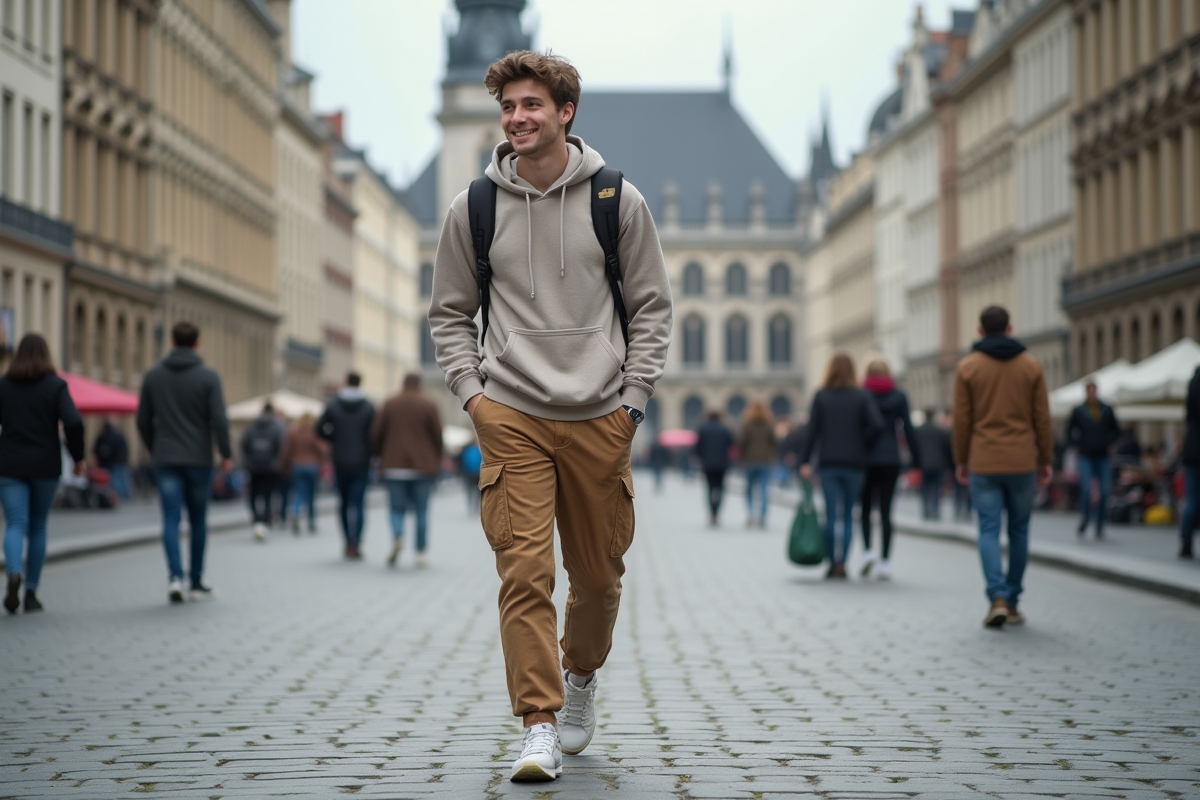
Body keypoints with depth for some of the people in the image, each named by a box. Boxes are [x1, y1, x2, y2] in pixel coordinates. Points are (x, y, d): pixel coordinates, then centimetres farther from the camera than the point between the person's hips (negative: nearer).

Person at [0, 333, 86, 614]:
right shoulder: (55, 385, -3)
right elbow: (73, 422, -15)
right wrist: (78, 457, -3)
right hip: (45, 466, 0)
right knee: (37, 527, 13)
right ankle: (31, 592, 16)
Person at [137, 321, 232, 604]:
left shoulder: (153, 375, 4)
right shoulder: (208, 376, -5)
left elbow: (143, 420, 7)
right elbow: (218, 419, -12)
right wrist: (226, 454, -2)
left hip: (166, 461, 1)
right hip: (199, 460, -1)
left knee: (171, 520, -2)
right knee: (198, 521, 11)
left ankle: (175, 575, -22)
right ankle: (196, 582, 17)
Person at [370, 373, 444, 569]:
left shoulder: (389, 404, 4)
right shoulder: (429, 406, 0)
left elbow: (376, 434, 2)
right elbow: (438, 436, -2)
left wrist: (383, 457, 16)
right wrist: (436, 463, 11)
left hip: (394, 466, 1)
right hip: (423, 467, -1)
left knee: (397, 508, 7)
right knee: (421, 511, 8)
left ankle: (397, 536, -22)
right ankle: (420, 553, 6)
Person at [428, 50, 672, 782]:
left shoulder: (617, 200, 1)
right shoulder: (473, 209, 3)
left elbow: (652, 305, 6)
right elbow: (450, 312, 12)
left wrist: (634, 397, -1)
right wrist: (471, 391, 0)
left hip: (600, 419, 1)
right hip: (512, 419, 0)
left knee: (599, 573, 10)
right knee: (524, 571, -11)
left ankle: (581, 676, 39)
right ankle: (540, 727, -7)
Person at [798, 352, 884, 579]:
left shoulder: (821, 396, 0)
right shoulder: (862, 397, 0)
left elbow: (813, 430, -4)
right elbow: (877, 425, -12)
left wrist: (804, 462, -2)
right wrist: (863, 448, 2)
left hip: (828, 464, 0)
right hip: (854, 464, 0)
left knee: (831, 515, 5)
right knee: (848, 515, 7)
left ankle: (833, 562, 2)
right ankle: (842, 562, -2)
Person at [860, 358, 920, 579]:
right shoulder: (899, 397, 3)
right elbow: (908, 430, 1)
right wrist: (916, 463, 4)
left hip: (865, 460, -1)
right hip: (890, 460, 1)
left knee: (865, 508, 13)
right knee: (885, 511, 3)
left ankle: (868, 551, -6)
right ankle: (885, 562, -1)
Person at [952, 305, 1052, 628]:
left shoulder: (967, 367, -1)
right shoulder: (1031, 366, 2)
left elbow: (962, 419, -2)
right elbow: (1042, 418, 2)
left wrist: (961, 461, 7)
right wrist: (1045, 460, 9)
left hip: (983, 464, -1)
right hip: (1022, 462, 1)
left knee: (989, 531, 0)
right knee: (1018, 531, 12)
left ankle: (998, 599, -15)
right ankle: (1012, 601, 16)